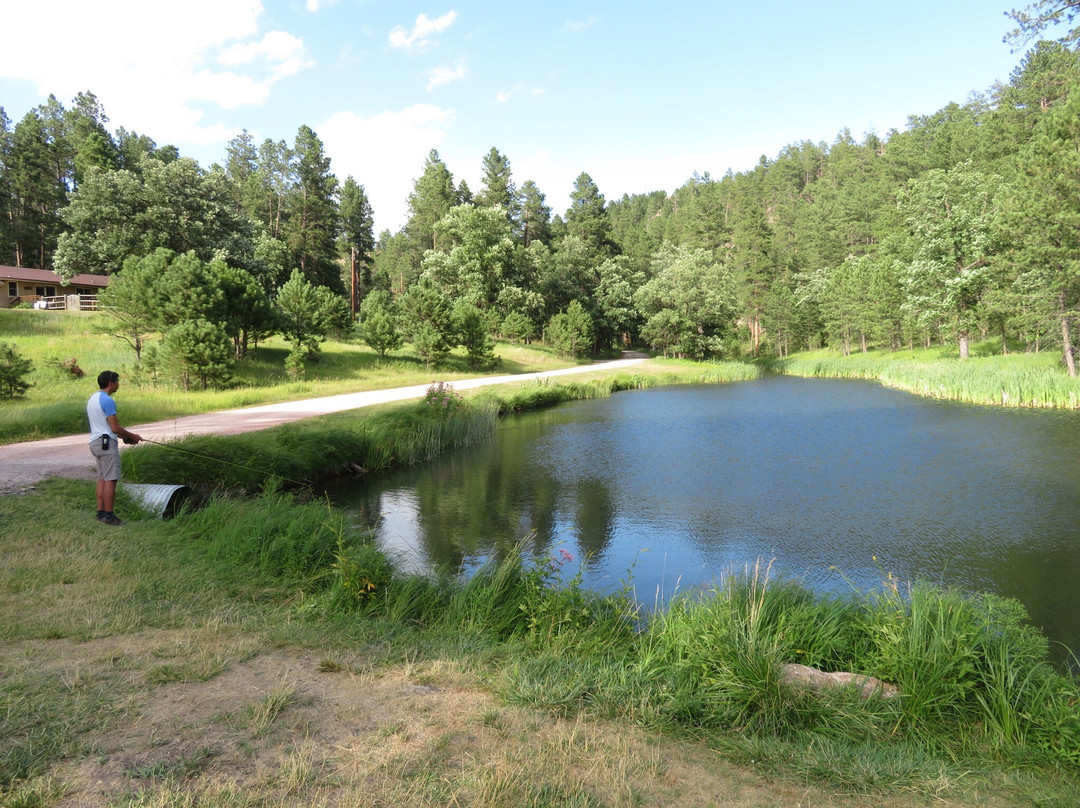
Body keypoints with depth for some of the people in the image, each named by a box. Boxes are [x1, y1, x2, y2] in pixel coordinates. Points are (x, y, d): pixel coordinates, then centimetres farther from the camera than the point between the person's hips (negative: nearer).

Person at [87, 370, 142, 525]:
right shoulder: (107, 401, -15)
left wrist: (123, 436, 19)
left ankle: (101, 513, 12)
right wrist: (132, 436, -3)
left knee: (102, 479, 11)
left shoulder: (92, 399, 16)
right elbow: (115, 428, -17)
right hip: (107, 442, -10)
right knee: (110, 480, -8)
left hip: (95, 441, 10)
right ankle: (109, 516, -7)